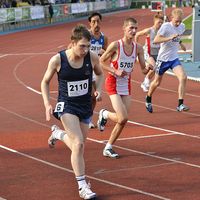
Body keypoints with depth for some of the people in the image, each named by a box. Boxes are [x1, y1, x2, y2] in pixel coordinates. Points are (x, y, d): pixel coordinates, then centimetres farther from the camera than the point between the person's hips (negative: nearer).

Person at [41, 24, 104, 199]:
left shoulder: (92, 58, -10)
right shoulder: (57, 60, -16)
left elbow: (100, 74, 13)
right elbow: (45, 82, 0)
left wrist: (99, 89, -5)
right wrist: (47, 104, -11)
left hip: (86, 106, 4)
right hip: (67, 106, -4)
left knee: (78, 144, 15)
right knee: (79, 144, -19)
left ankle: (58, 134, 49)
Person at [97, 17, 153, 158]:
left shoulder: (138, 48, 0)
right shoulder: (115, 45, -14)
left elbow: (143, 70, 3)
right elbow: (101, 62, -7)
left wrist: (148, 68, -20)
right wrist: (116, 71, -19)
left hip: (126, 84, 5)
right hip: (113, 83, -5)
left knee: (123, 120, 2)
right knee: (123, 118, -17)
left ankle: (108, 148, 18)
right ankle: (105, 114, 16)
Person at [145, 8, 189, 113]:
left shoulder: (182, 27, 2)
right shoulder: (166, 26, -17)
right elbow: (156, 40, -27)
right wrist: (170, 38, -34)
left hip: (174, 58, 4)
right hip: (163, 58, -4)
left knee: (183, 78, -19)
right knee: (157, 82, 12)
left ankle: (180, 105, -17)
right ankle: (148, 100, 40)